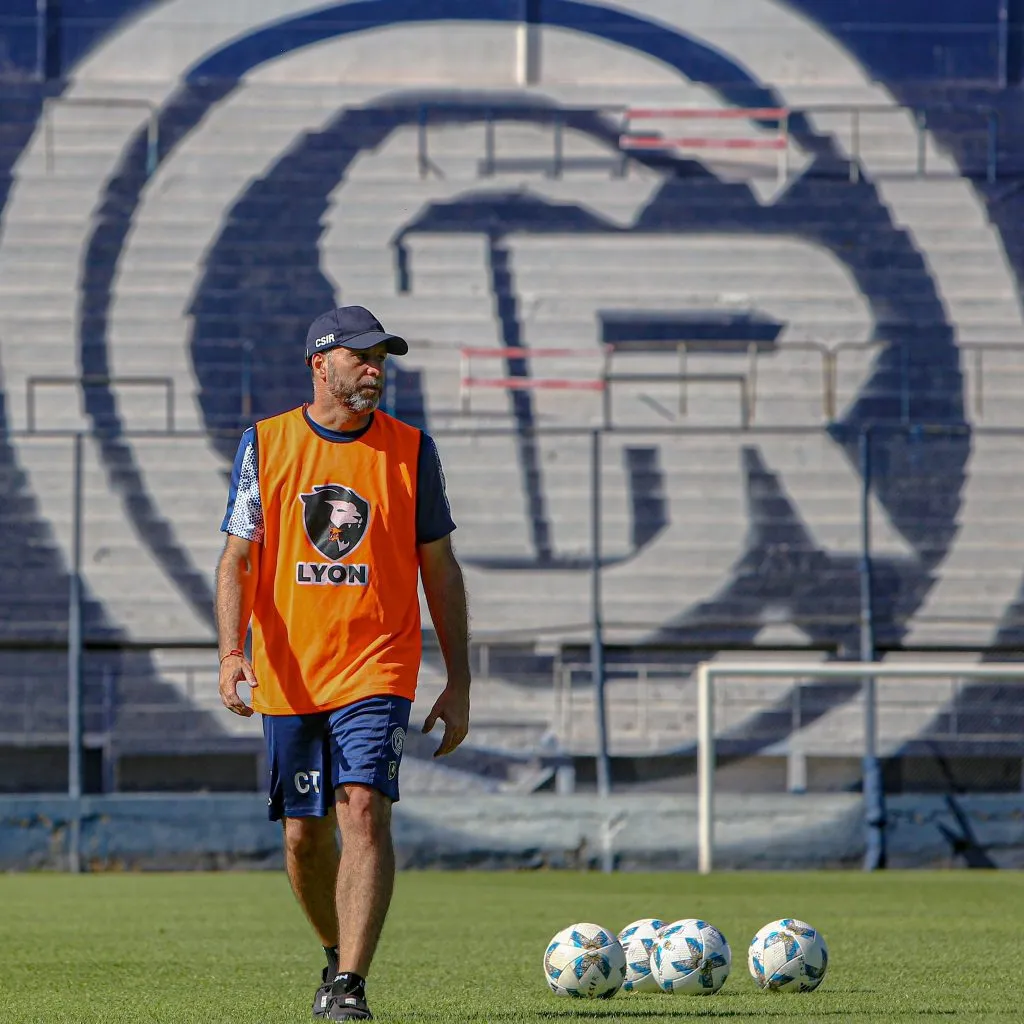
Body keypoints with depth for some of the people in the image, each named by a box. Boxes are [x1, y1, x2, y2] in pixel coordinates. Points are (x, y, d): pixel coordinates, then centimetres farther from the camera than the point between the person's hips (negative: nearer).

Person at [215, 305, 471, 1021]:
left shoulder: (410, 450, 4)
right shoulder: (265, 444, 4)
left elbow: (439, 569, 8)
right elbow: (238, 559, 3)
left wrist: (459, 683, 4)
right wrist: (232, 652, -13)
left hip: (377, 667, -2)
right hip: (289, 673, 2)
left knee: (364, 808, -18)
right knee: (305, 834, 7)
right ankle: (337, 955, 32)